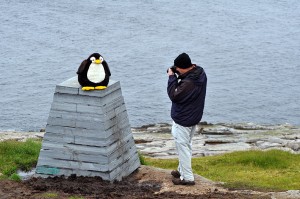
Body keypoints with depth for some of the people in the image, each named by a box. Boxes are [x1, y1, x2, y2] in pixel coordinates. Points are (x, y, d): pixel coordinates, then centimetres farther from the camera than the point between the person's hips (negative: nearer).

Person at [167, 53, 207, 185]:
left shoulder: (188, 83, -34)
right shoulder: (200, 73, -4)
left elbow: (174, 96, -24)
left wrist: (172, 77, -18)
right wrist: (179, 76, -6)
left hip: (182, 120, -10)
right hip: (193, 117, 10)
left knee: (182, 146, 3)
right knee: (186, 145, 23)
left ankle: (187, 178, 10)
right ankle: (182, 170, 39)